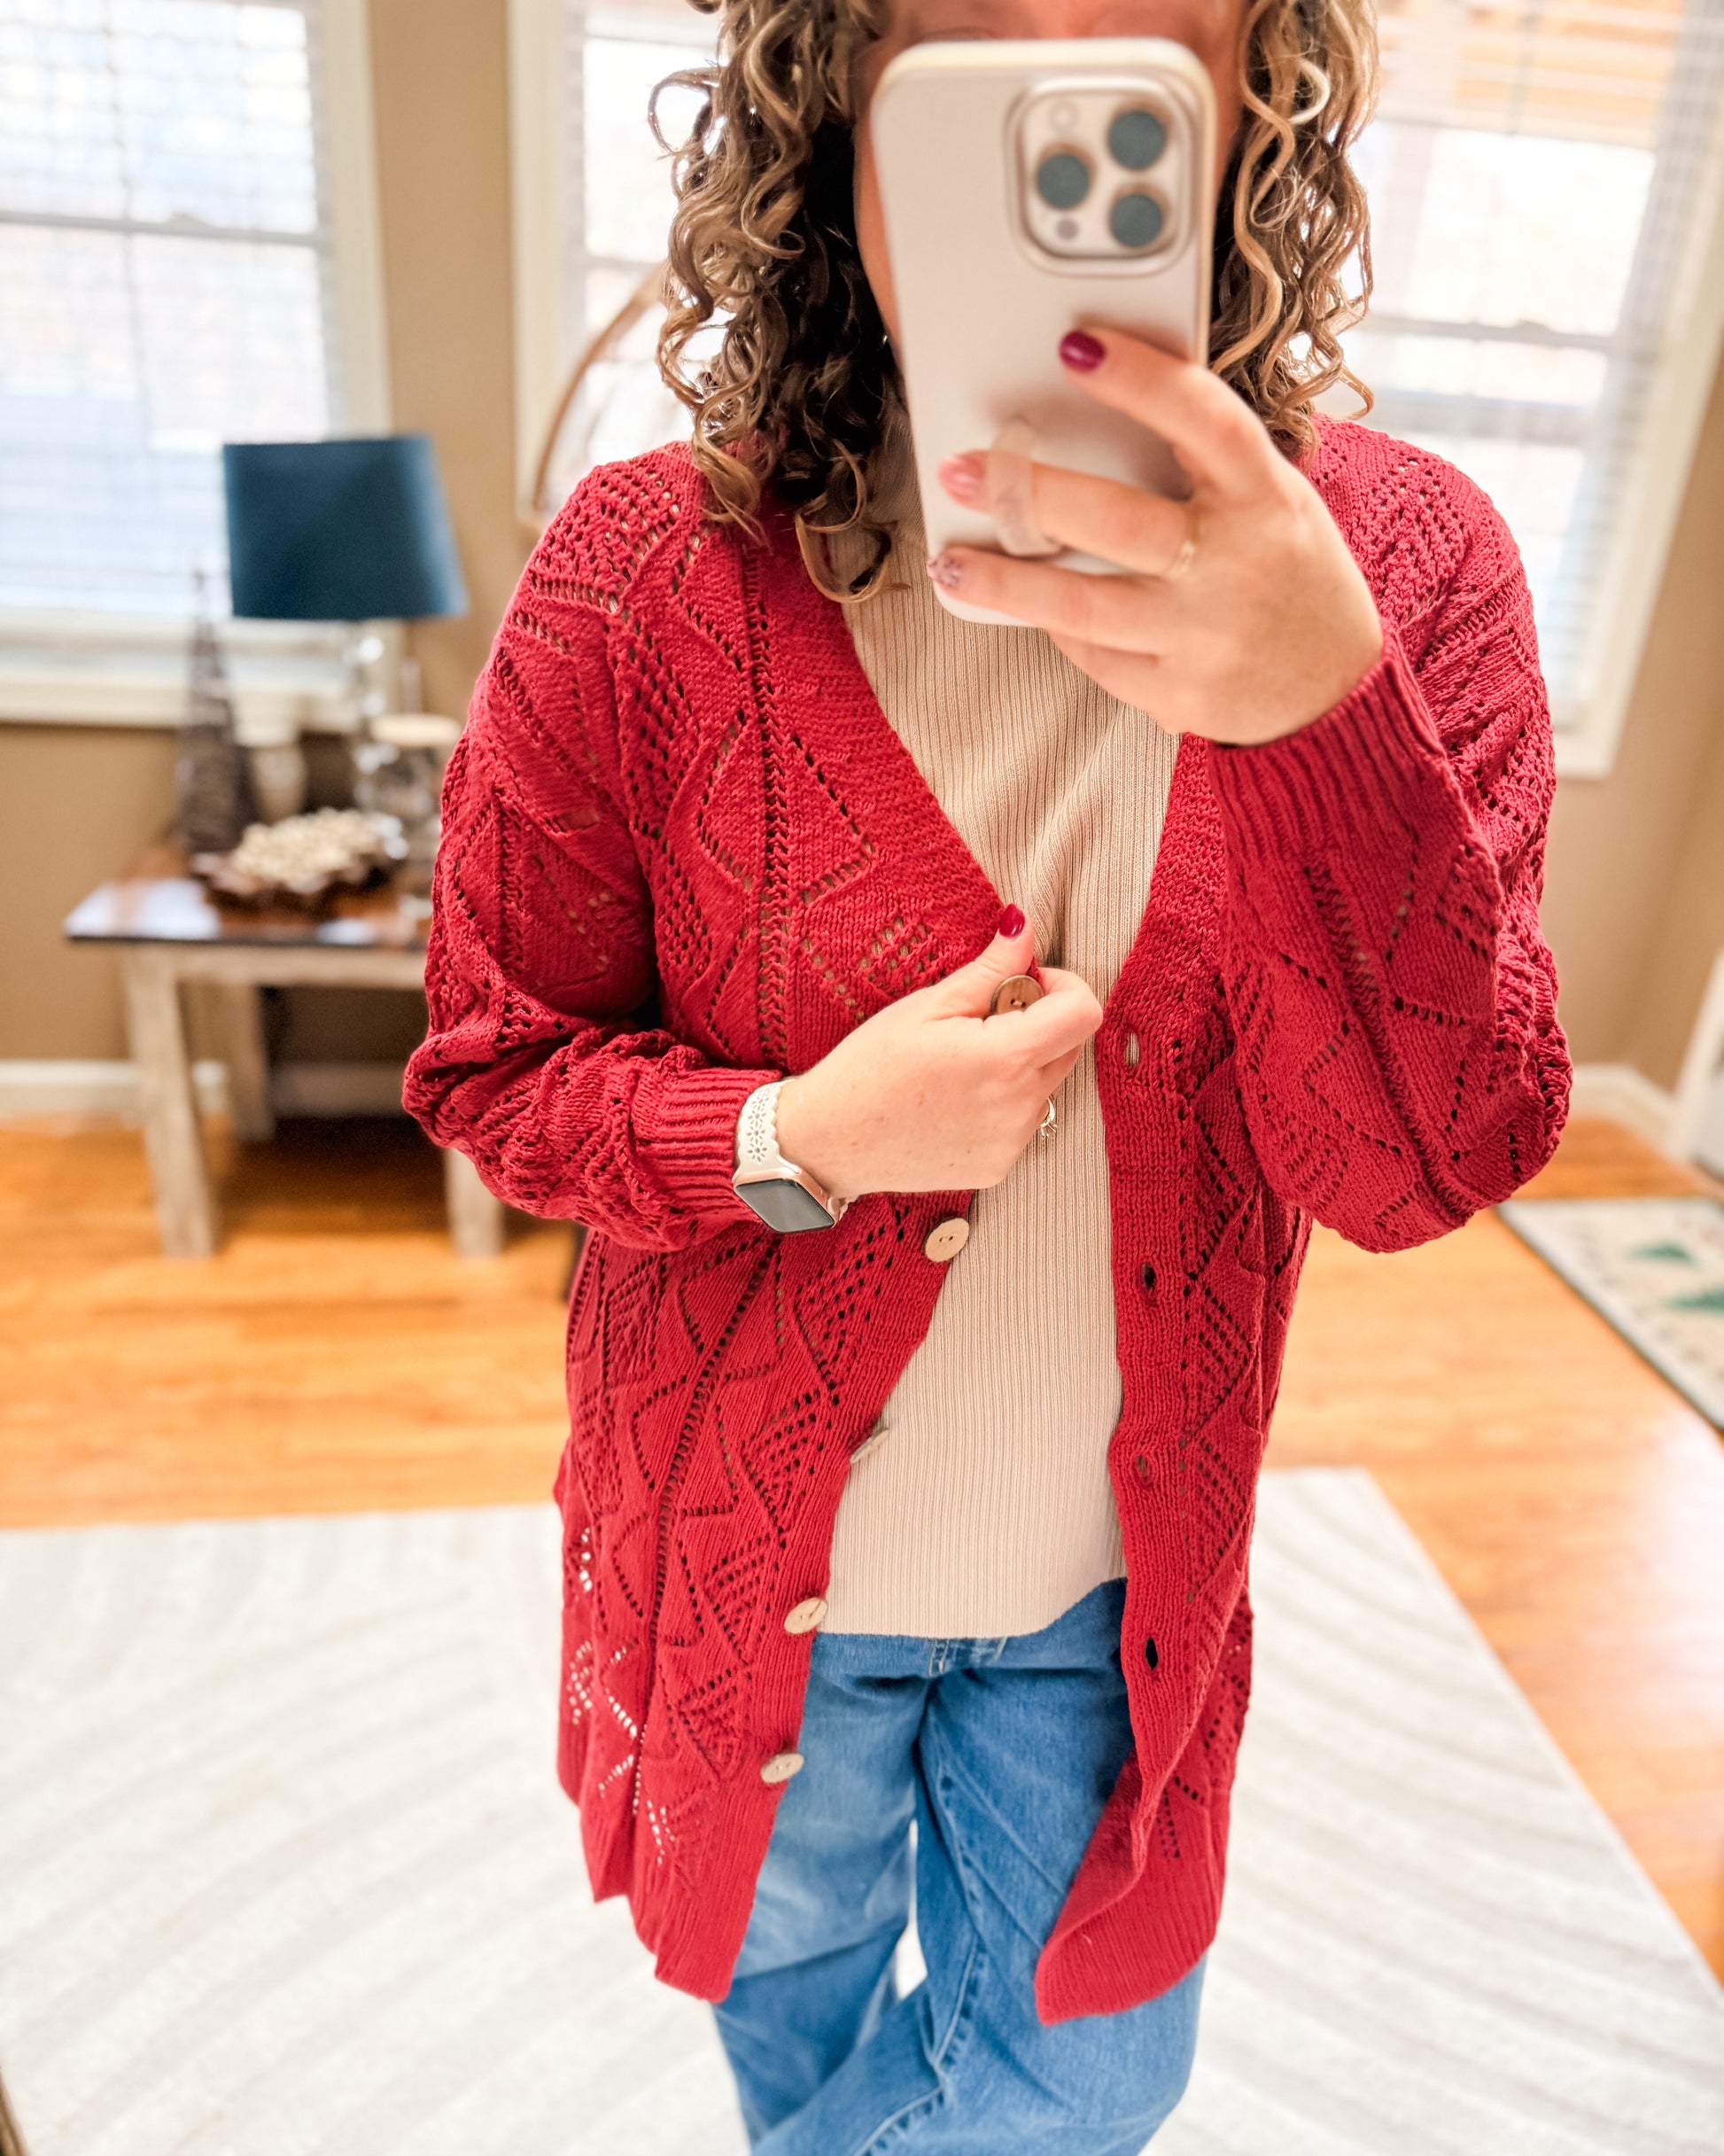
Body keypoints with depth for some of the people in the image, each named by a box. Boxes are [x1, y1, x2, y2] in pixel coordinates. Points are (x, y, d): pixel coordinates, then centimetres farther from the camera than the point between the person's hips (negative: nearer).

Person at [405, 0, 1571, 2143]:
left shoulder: (1398, 564, -15)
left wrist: (1323, 718, -36)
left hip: (1122, 1573, 2)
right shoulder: (641, 579, -19)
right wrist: (798, 1142, -29)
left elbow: (1432, 1162, -19)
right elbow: (490, 1063, -10)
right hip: (760, 1548, -1)